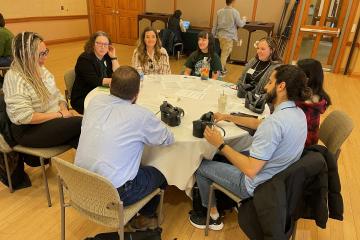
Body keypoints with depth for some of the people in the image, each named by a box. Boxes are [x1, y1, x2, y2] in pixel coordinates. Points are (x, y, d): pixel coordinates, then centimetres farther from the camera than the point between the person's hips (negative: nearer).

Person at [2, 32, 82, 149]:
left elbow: (57, 95, 14)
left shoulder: (41, 69, 8)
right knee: (81, 123, -26)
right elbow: (25, 117, -23)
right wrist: (59, 115, -19)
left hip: (54, 120, 7)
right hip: (29, 131, -7)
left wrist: (64, 109, -8)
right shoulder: (14, 78, -16)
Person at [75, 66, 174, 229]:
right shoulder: (140, 115, -18)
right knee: (159, 173, 19)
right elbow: (168, 139, -2)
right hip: (112, 194, -6)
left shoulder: (94, 102, -3)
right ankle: (145, 217, 39)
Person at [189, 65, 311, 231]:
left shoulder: (275, 121, -33)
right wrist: (228, 117, 13)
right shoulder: (297, 113, -3)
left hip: (258, 184, -9)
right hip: (279, 177, 9)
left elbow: (250, 170, -32)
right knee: (222, 157, 25)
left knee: (201, 166, 7)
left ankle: (213, 216, 22)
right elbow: (260, 125, 12)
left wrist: (220, 145, -24)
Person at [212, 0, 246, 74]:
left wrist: (213, 35, 16)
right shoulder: (235, 12, -11)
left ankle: (222, 67, 26)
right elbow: (240, 24, -3)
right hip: (229, 36, -6)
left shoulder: (219, 11, 3)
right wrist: (244, 19, 17)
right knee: (225, 53, 2)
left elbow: (215, 25, 8)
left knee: (223, 52, 19)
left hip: (220, 35, 6)